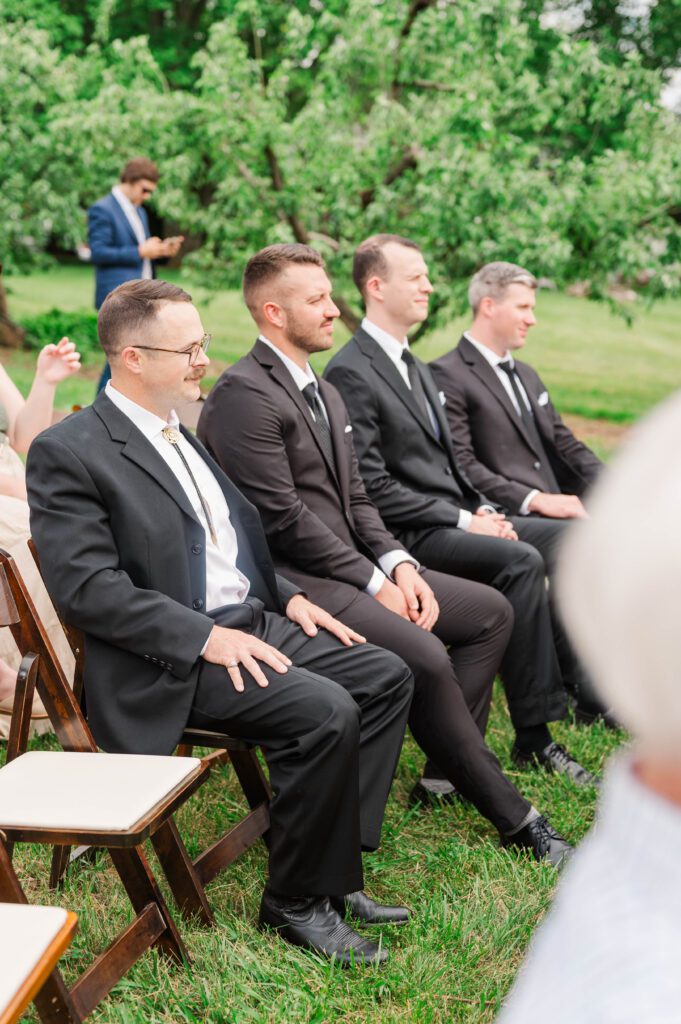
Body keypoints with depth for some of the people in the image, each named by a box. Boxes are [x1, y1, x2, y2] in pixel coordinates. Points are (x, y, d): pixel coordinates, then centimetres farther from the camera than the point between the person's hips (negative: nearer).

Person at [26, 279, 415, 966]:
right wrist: (205, 637, -24)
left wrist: (286, 598, 9)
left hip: (252, 625, 9)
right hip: (168, 665, -9)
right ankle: (296, 900, -6)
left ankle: (331, 870, 3)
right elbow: (85, 587, -20)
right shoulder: (67, 453, -11)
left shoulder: (178, 433, 16)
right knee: (326, 712, -26)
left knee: (386, 676, -2)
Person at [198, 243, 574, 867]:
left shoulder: (325, 393, 17)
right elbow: (283, 518, -19)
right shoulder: (243, 394, -14)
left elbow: (356, 499, 16)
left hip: (353, 566, 10)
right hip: (296, 583, -10)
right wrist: (373, 582, -15)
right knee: (424, 655, -27)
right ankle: (511, 815, -11)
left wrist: (398, 564, -2)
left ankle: (449, 768, 7)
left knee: (490, 611, 4)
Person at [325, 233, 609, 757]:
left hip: (455, 517, 9)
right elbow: (372, 486, -17)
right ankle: (534, 737, -21)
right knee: (521, 560, -28)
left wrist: (484, 509, 3)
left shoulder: (416, 367, 20)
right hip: (409, 535, -9)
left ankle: (591, 691, -5)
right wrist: (464, 520, -16)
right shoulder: (350, 372, -11)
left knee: (568, 538, -5)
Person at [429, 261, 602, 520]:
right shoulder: (447, 375, -5)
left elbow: (563, 442, 24)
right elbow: (460, 466, -14)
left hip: (556, 510, 9)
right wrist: (535, 499, -21)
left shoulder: (527, 375, 26)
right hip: (510, 518, -8)